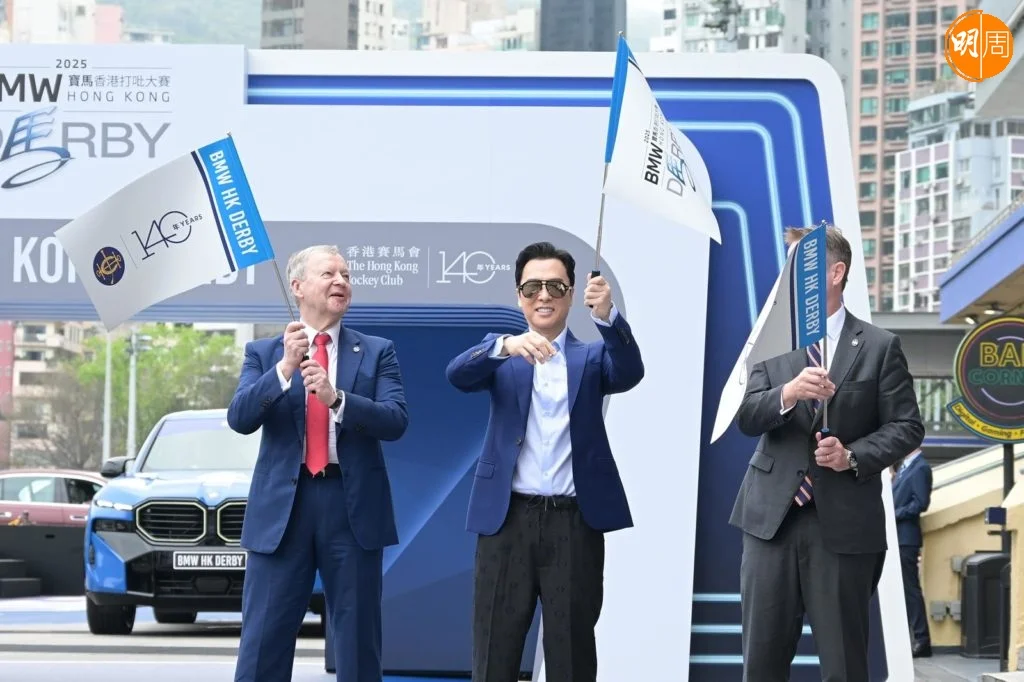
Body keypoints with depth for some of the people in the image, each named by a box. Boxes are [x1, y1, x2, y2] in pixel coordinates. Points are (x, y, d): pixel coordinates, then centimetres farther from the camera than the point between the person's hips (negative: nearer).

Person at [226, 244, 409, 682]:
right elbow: (240, 419, -6)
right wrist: (284, 369, -19)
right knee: (263, 641, 0)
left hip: (352, 505, 0)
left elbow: (396, 420, -6)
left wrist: (336, 398, -21)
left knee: (358, 642, 6)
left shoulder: (376, 352, 8)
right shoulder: (263, 353, 9)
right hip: (282, 505, 0)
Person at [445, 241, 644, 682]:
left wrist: (607, 316, -30)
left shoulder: (591, 357, 11)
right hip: (508, 518, 0)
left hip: (575, 522, 0)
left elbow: (629, 373, -11)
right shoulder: (501, 355, 10)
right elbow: (458, 375, -11)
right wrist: (508, 346, -31)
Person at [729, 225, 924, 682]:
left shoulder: (879, 347, 2)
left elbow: (906, 427, 2)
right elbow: (746, 419, -2)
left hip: (844, 523, -2)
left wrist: (854, 456, -15)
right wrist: (787, 393, -23)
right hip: (772, 518, 2)